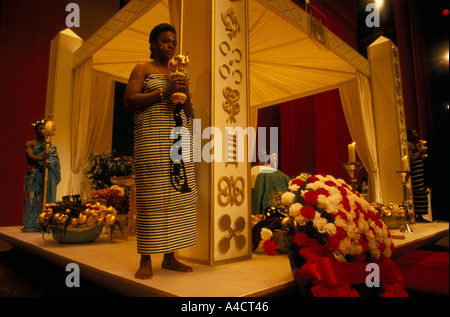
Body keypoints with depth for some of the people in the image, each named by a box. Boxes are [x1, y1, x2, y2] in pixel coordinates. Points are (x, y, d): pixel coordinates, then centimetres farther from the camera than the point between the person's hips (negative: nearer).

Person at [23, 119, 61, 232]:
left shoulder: (51, 146, 13)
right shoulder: (29, 144, 9)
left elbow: (55, 158, -3)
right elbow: (30, 156, -9)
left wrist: (49, 163, -27)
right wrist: (41, 159, -30)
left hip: (48, 177, 1)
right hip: (33, 177, -1)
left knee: (46, 198, -5)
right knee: (32, 199, -5)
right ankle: (31, 225, 0)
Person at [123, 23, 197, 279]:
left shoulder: (179, 73, 24)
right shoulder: (143, 69, 10)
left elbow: (190, 114, 20)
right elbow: (128, 101, -5)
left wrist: (186, 94, -1)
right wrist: (165, 91, -11)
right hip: (152, 136, -5)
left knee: (179, 193, -1)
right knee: (152, 194, -10)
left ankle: (170, 256, 7)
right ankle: (146, 260, -1)